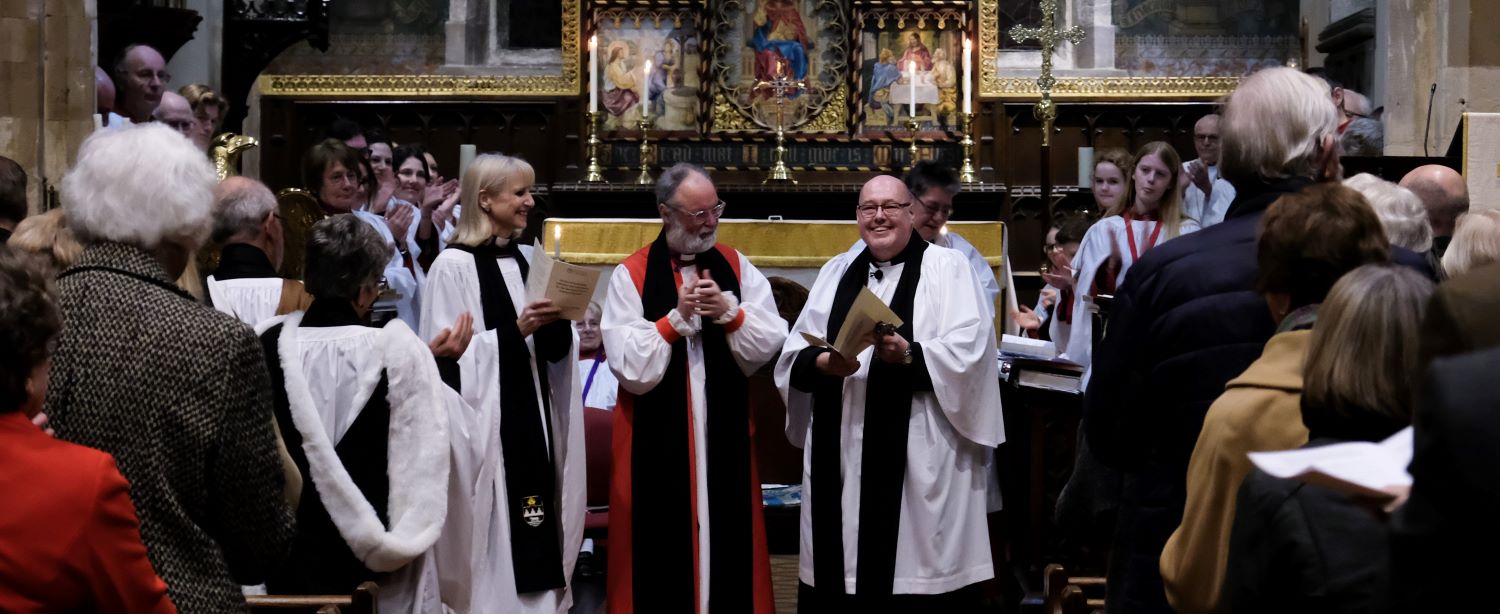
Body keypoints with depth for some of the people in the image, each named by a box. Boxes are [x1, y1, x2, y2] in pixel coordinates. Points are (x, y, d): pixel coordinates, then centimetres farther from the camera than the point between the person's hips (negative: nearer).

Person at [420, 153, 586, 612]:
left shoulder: (528, 261, 13)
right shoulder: (454, 265, -7)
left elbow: (556, 351, 13)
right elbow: (448, 354, -13)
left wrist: (556, 321, -7)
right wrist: (515, 330, -19)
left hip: (533, 418, 6)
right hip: (485, 423, -6)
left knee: (534, 538, 6)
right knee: (493, 539, -5)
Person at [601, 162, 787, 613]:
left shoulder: (738, 268, 5)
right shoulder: (631, 276, -5)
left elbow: (771, 344, -1)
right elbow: (630, 369, -11)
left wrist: (729, 312, -15)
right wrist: (678, 317, -17)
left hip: (725, 434, 3)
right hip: (657, 439, -2)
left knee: (727, 540, 8)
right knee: (662, 549, 3)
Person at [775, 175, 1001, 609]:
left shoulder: (947, 267, 3)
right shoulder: (836, 272, 16)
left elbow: (967, 353, -9)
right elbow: (792, 356, 10)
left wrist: (908, 355, -23)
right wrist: (822, 364, -11)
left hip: (918, 459, -4)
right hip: (840, 456, 4)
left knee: (916, 576, -5)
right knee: (840, 575, 4)